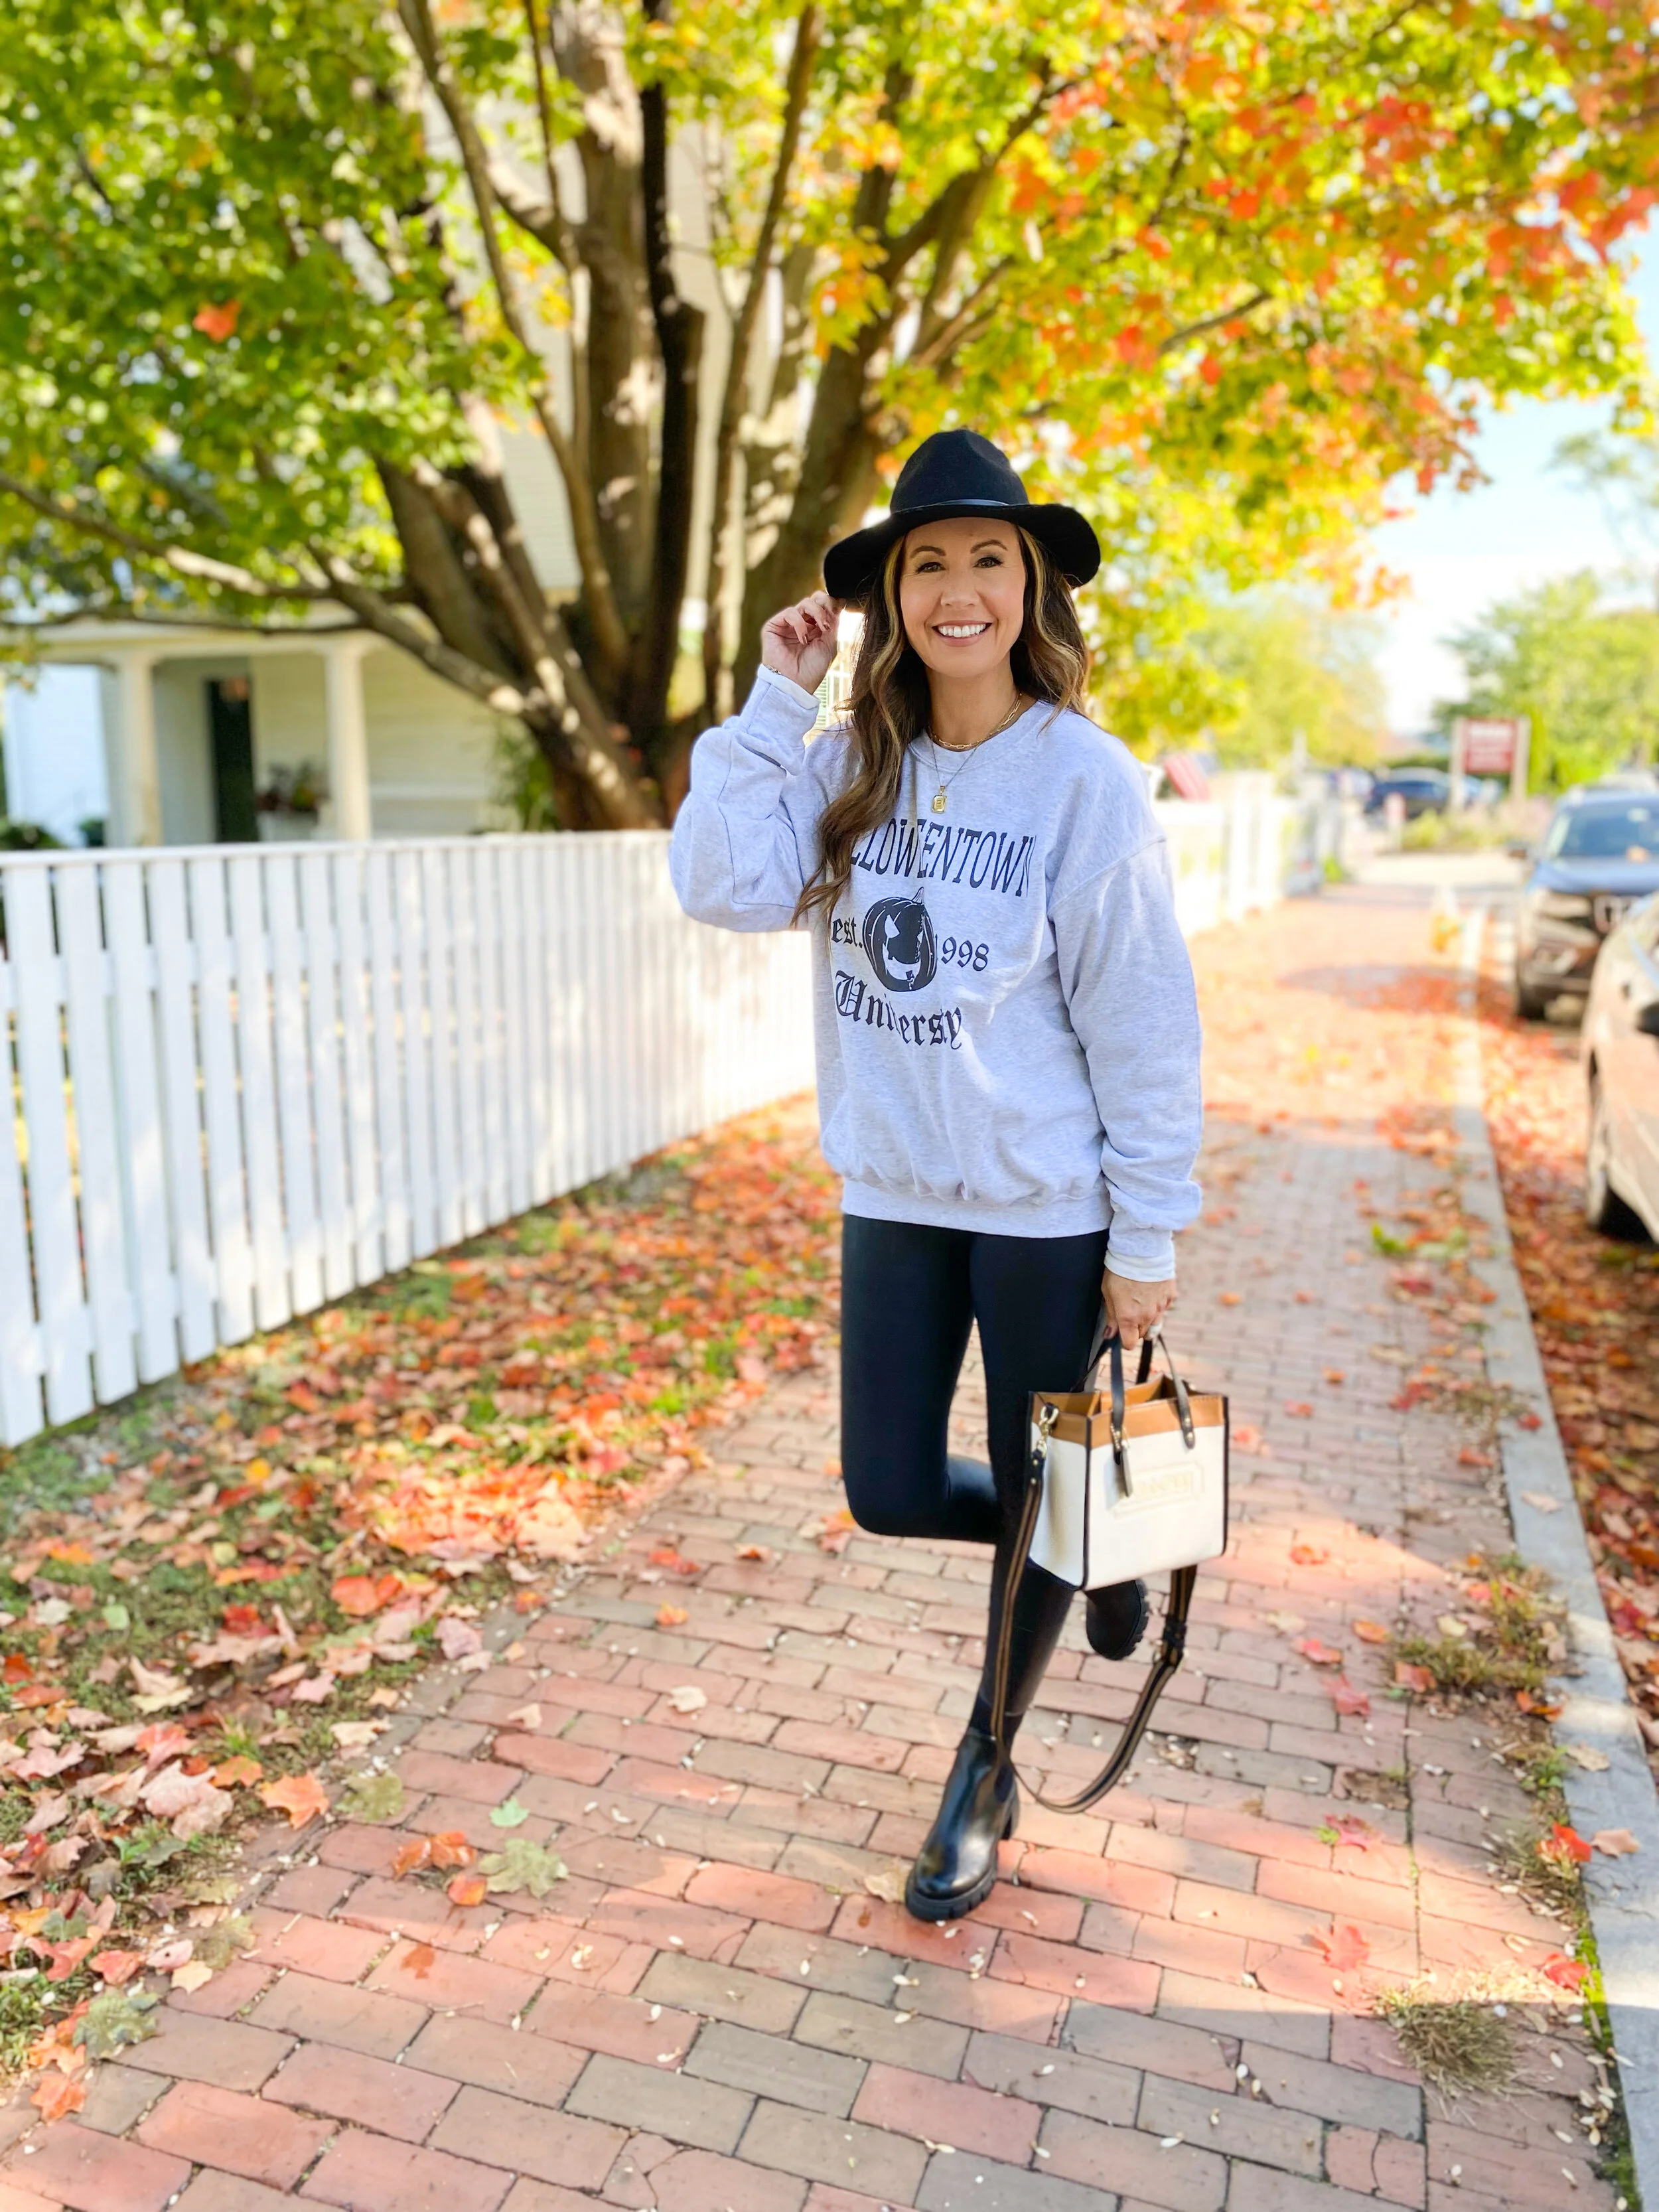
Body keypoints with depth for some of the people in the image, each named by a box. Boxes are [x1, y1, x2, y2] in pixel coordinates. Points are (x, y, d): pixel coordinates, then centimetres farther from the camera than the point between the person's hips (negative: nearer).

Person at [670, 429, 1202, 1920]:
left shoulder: (1083, 778, -12)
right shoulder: (849, 770, 1)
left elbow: (1142, 1022, -11)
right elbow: (722, 886, -12)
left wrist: (1147, 1238, -10)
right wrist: (776, 702, -12)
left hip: (1045, 1207, -4)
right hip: (892, 1194, 4)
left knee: (1039, 1502, 11)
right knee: (890, 1494, 10)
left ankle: (982, 1776, 37)